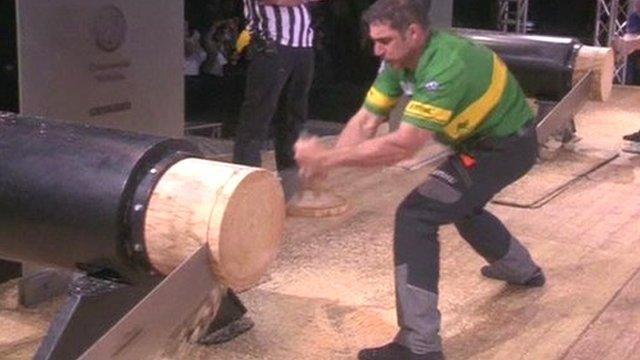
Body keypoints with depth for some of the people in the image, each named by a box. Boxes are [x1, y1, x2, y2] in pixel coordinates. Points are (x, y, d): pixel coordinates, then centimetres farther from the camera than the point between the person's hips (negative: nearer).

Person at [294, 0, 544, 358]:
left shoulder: (446, 66, -35)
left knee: (416, 215, -19)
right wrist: (322, 162, -25)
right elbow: (366, 120, -9)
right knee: (461, 204, 33)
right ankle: (523, 269, 57)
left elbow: (403, 145, -40)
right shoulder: (399, 60, -8)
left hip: (507, 145, -10)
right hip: (484, 137, 10)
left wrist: (327, 157, -38)